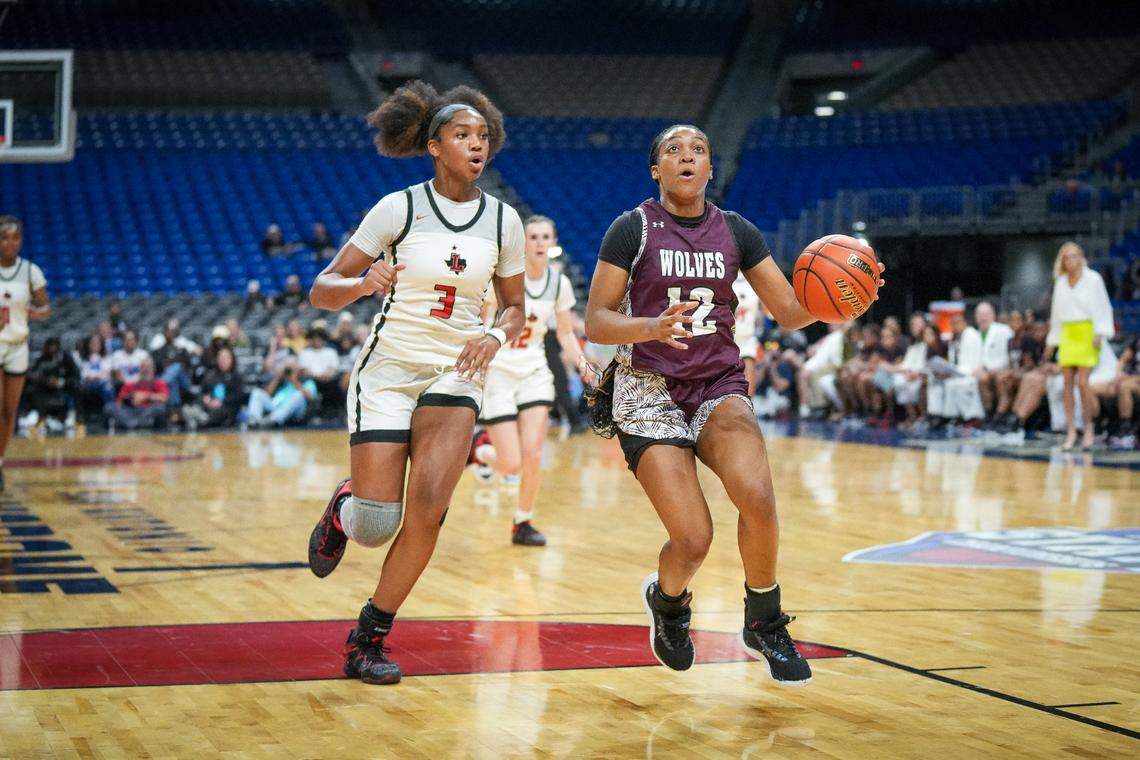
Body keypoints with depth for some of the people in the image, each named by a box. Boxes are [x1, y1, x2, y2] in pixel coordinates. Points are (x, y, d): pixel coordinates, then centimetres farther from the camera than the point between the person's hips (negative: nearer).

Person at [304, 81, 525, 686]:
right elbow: (321, 291, -3)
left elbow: (515, 307, 15)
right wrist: (363, 283, -25)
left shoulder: (503, 220, 3)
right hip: (388, 369, -2)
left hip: (455, 375, 2)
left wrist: (496, 335, -7)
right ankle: (342, 510, 31)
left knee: (427, 511, -18)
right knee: (374, 527, -9)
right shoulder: (399, 208, -5)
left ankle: (369, 639, -1)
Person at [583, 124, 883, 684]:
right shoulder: (632, 229, -3)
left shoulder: (735, 232, 7)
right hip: (649, 390, -2)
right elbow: (595, 324, -7)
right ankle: (667, 599, 23)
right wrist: (653, 327, -26)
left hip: (719, 385, 2)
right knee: (694, 540, -15)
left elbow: (790, 312, 7)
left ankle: (763, 625, -4)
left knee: (756, 496, -28)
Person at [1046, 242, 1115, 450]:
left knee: (1082, 382, -12)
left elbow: (1103, 307, -2)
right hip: (1067, 335, 4)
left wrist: (1099, 333, -10)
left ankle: (1089, 429, 2)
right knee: (1068, 383, 0)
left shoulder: (1093, 279, -2)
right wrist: (1054, 339, 15)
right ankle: (1071, 431, 3)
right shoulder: (1060, 282, 11)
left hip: (1087, 333, -4)